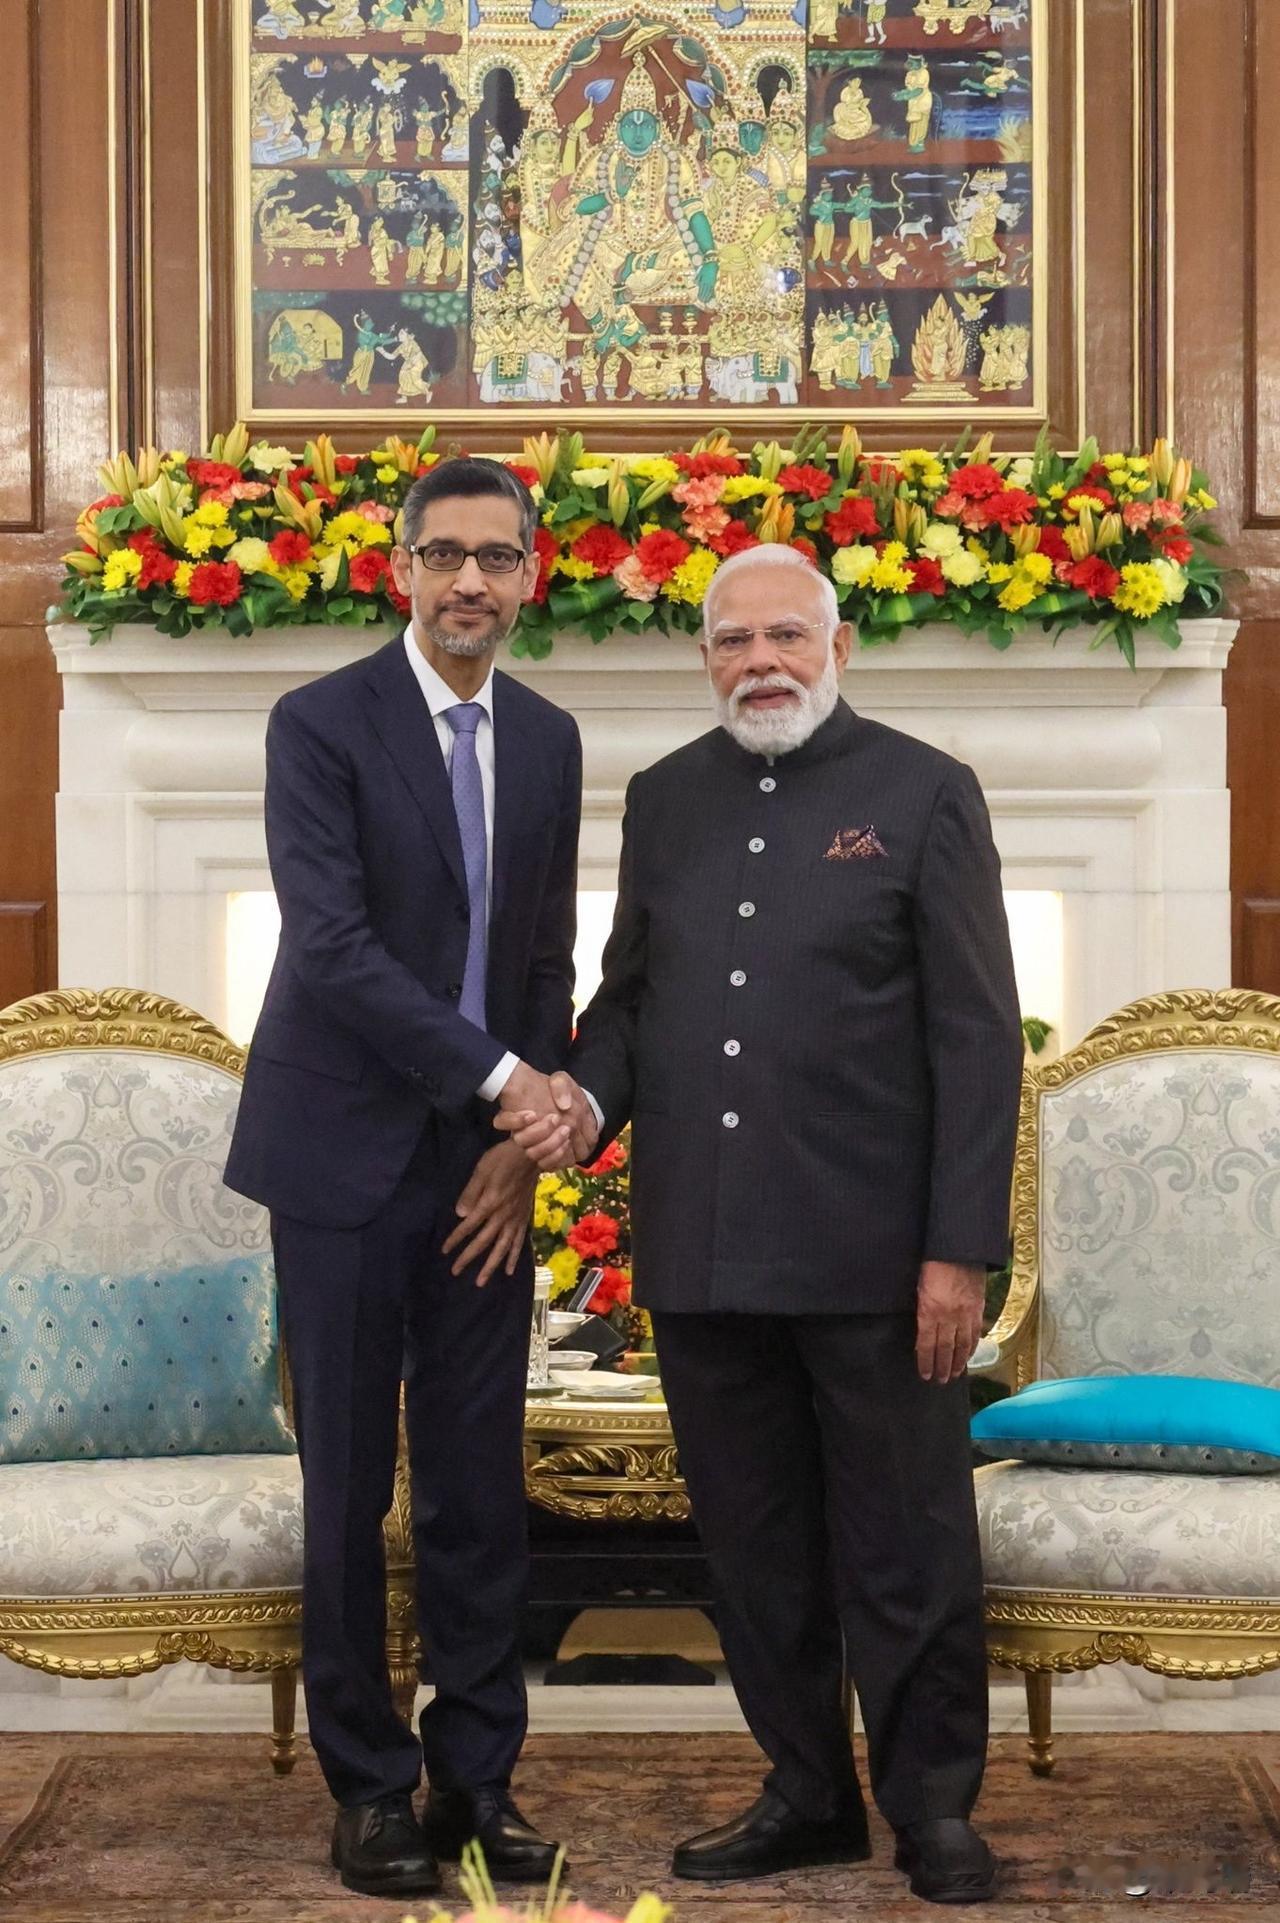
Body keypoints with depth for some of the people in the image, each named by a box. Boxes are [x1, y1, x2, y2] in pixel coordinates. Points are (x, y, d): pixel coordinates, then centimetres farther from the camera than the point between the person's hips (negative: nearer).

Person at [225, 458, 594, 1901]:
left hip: (484, 1167, 4)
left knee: (481, 1485, 6)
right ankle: (371, 1785, 13)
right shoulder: (321, 724, -7)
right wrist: (505, 1078, -18)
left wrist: (525, 1144, 0)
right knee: (350, 1486, 3)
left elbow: (545, 957, 11)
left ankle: (477, 1776, 16)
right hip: (348, 1157, -4)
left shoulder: (547, 741, 10)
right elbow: (331, 943, -16)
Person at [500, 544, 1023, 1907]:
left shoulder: (922, 795, -2)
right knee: (754, 1542, 13)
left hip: (870, 1254, -4)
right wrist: (585, 1100, -5)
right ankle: (808, 1792, 27)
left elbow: (977, 1037, -5)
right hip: (702, 1254, 5)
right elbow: (628, 993, 17)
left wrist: (961, 1251, -11)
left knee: (905, 1543, 4)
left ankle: (932, 1805, 19)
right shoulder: (665, 799, 12)